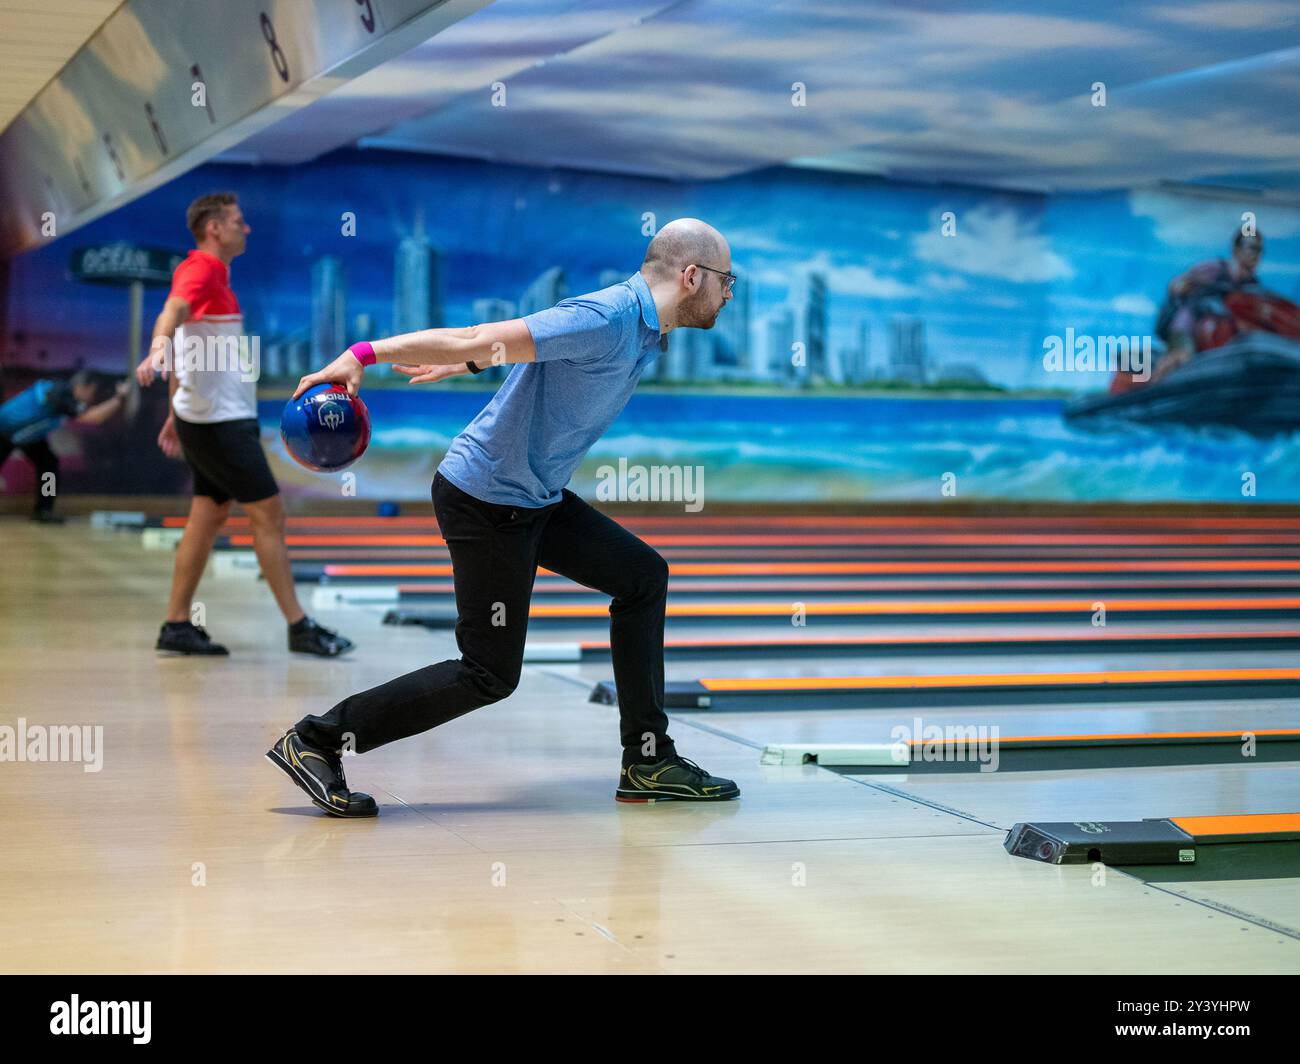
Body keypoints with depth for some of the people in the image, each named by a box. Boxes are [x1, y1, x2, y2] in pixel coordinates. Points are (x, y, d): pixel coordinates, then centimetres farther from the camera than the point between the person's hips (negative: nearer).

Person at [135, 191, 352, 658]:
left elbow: (191, 343, 24)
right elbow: (173, 311, -35)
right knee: (268, 513, -7)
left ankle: (177, 625, 10)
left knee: (208, 516, 9)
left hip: (221, 418, 10)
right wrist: (157, 350, -56)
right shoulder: (200, 270, -14)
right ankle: (298, 626, -3)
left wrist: (178, 413, 28)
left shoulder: (211, 273, 17)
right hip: (220, 422, -10)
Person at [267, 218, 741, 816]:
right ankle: (314, 741, 3)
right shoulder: (607, 320, -24)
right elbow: (481, 338, -27)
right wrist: (366, 354, -28)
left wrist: (467, 361, 31)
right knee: (489, 675, -4)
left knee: (641, 576, 13)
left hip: (534, 498, 10)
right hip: (485, 502, -10)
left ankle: (647, 761, 19)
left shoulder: (641, 329, 7)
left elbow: (517, 337, 21)